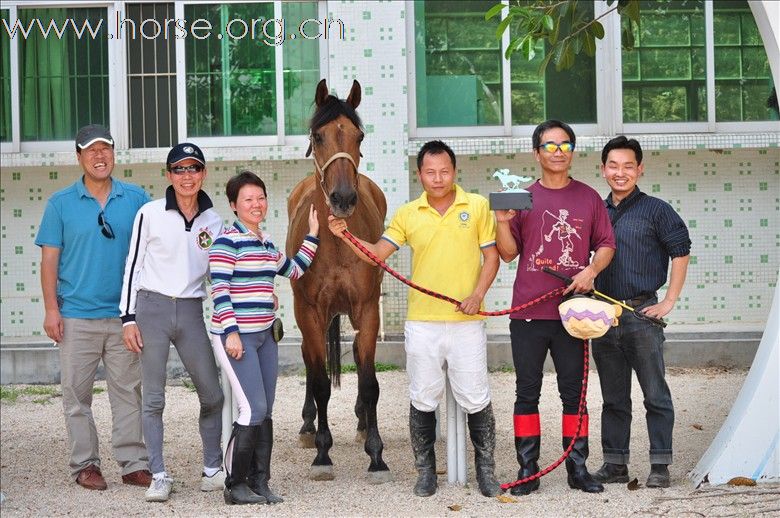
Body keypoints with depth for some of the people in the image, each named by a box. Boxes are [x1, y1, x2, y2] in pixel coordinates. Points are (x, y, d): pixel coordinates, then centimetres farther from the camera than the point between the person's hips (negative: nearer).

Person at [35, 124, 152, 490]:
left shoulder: (136, 199, 7)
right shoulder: (61, 204, 4)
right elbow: (50, 258, 2)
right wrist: (51, 309, -5)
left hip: (125, 314, 1)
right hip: (77, 317, -1)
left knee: (129, 391, 3)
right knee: (77, 394, 1)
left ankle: (133, 463, 8)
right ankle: (84, 465, 8)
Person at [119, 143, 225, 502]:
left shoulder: (213, 221, 6)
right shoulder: (150, 214, -4)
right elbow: (133, 265, -1)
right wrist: (128, 318, -5)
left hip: (191, 312, 3)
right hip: (152, 310, -3)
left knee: (212, 395, 5)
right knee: (153, 399, 0)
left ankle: (212, 470, 19)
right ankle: (159, 477, 6)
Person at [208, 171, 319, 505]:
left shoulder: (266, 242, 14)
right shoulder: (228, 241, -9)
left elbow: (294, 270, 26)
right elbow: (219, 289, -15)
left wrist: (313, 235, 21)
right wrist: (230, 332, -20)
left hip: (265, 336, 8)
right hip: (236, 336, -8)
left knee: (265, 412, 8)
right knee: (253, 409, -12)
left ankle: (259, 482, 15)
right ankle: (235, 486, -3)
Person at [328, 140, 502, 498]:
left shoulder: (477, 206, 1)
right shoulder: (408, 214, 5)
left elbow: (491, 255, 2)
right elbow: (376, 253, 3)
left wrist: (478, 294, -12)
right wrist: (344, 235, -12)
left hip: (467, 322, -2)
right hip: (422, 324, 2)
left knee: (476, 400, 4)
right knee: (422, 400, 8)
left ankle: (486, 469, 17)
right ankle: (425, 469, 20)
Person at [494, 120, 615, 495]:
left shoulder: (588, 198, 7)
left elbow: (606, 244, 8)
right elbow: (508, 253, 5)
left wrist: (591, 271, -10)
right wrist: (502, 221, -12)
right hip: (528, 312, 0)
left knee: (574, 391, 5)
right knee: (527, 391, 4)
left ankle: (578, 468, 11)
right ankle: (527, 469, 9)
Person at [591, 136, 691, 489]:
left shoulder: (655, 210, -2)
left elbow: (681, 252, -3)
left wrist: (669, 301, -7)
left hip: (642, 314, -5)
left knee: (655, 394, -1)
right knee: (613, 397, 11)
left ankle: (659, 466, 4)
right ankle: (615, 463, 17)